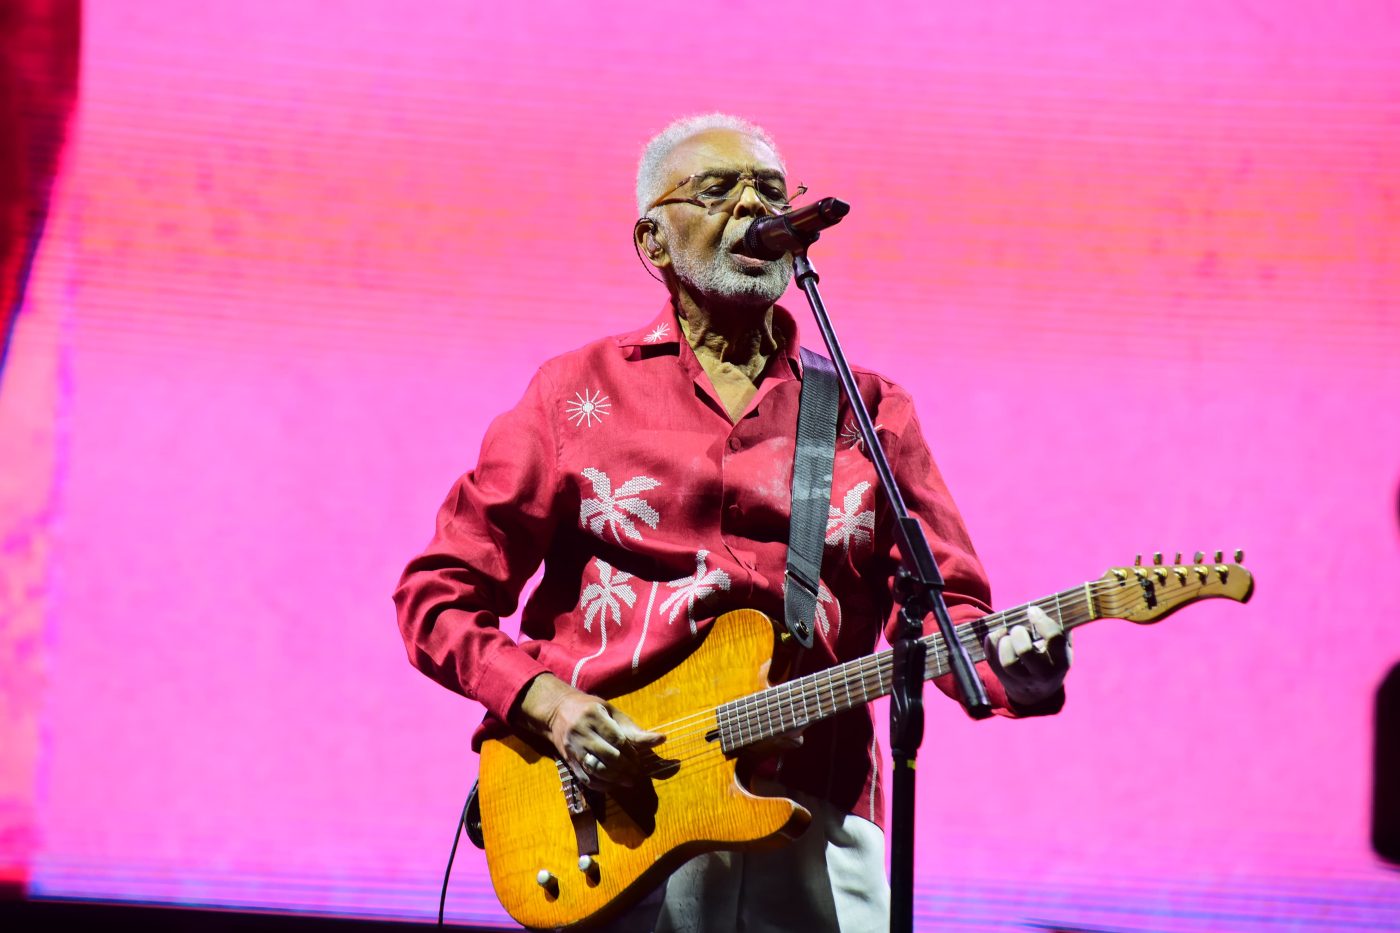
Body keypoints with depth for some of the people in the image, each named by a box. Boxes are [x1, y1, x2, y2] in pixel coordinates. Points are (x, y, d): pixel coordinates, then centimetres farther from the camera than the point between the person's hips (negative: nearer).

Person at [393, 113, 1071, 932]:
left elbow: (942, 601, 5)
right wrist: (548, 704, -9)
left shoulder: (869, 412, 13)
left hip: (814, 833, 2)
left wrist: (1011, 671, -17)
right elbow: (438, 595, 8)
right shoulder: (580, 395, 9)